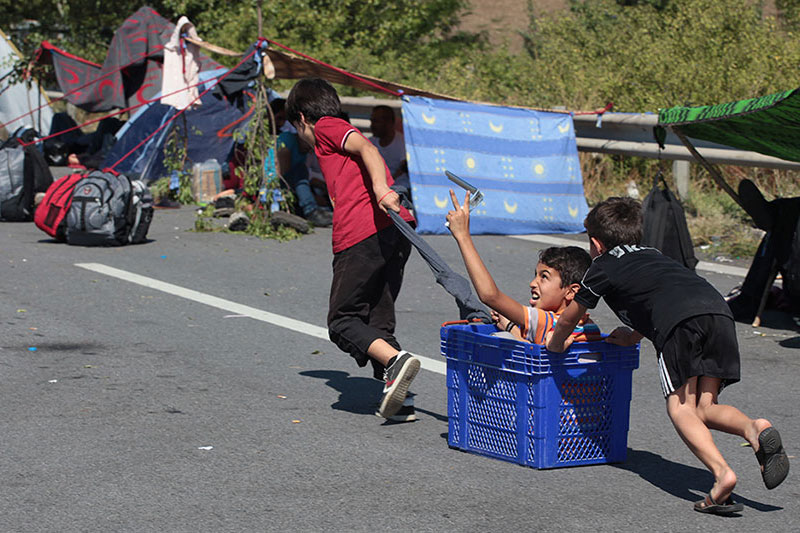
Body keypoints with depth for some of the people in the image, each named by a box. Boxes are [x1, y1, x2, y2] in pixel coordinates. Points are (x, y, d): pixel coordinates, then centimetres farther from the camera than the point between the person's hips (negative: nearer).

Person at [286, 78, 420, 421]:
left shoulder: (326, 127, 10)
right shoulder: (344, 134, 34)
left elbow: (366, 148, -9)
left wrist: (381, 190, -25)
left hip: (361, 236, -8)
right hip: (397, 230, 8)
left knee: (342, 321, 1)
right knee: (378, 322, 13)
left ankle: (396, 359, -21)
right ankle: (398, 398, 1)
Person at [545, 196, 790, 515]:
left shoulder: (603, 268, 23)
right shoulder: (651, 255, 39)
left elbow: (568, 319, 35)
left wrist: (556, 344, 54)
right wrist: (633, 336, 68)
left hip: (680, 322, -6)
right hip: (718, 309, 6)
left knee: (680, 407, -2)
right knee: (704, 407, 9)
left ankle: (722, 473, -25)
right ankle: (754, 430, -21)